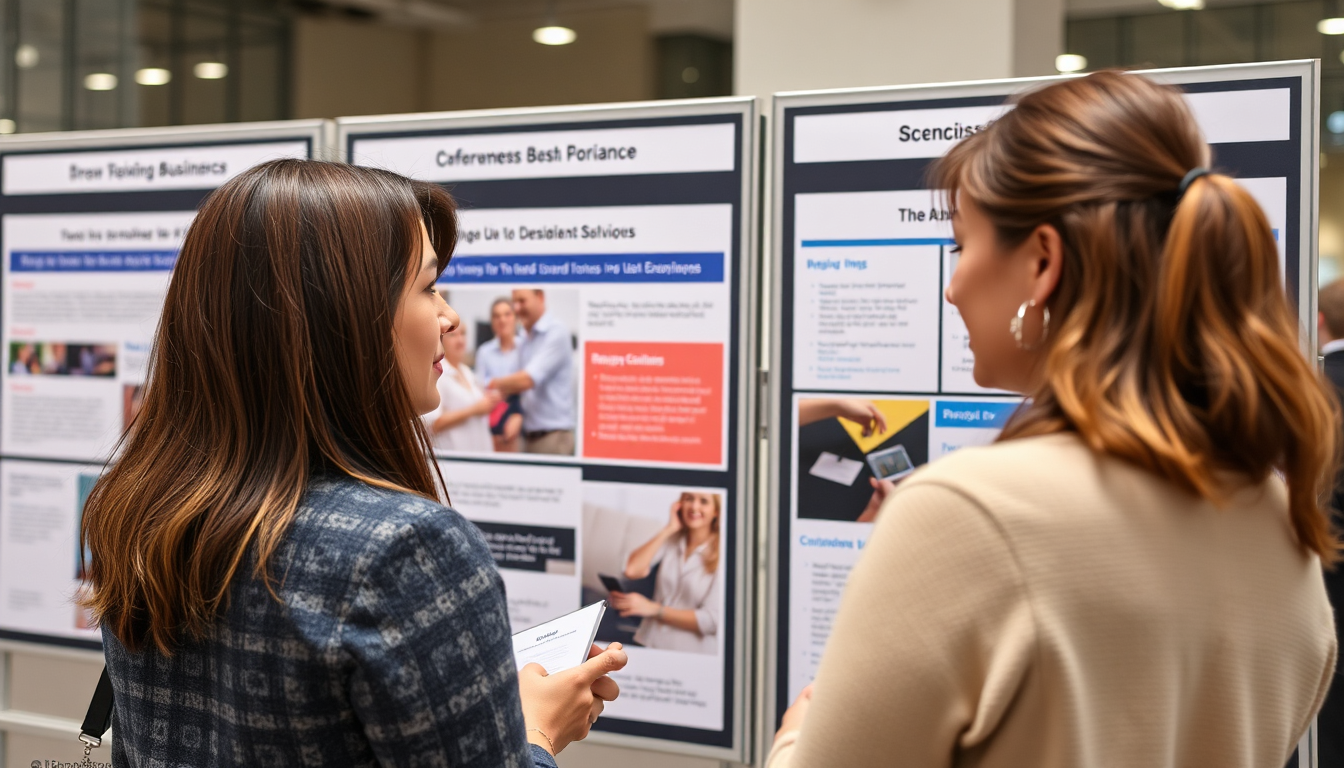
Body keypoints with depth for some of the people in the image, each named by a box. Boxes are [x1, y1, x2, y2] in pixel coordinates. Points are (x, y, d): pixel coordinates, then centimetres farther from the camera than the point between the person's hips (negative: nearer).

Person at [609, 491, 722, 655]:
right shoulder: (671, 539, 11)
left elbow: (712, 620, -10)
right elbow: (632, 570, -5)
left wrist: (653, 608, -11)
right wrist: (669, 529, -2)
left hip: (691, 653, -4)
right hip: (649, 643, 4)